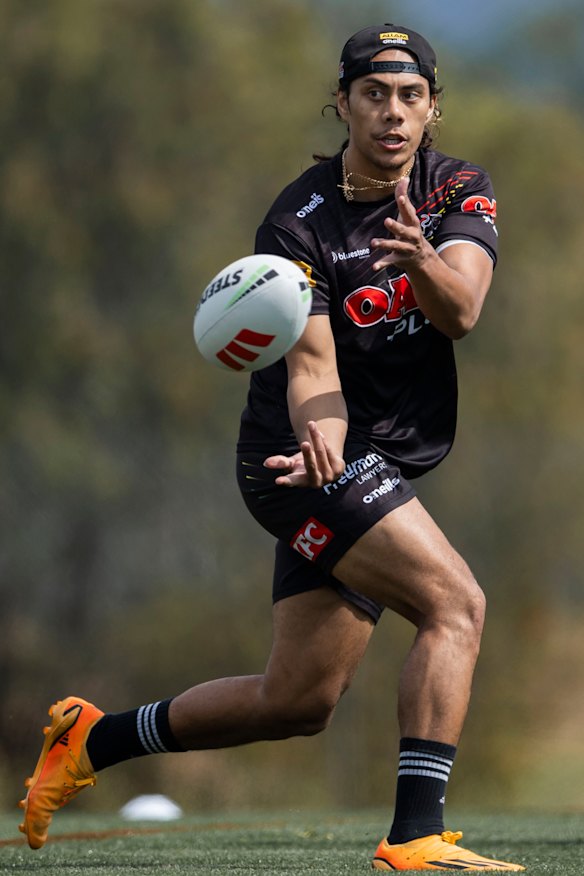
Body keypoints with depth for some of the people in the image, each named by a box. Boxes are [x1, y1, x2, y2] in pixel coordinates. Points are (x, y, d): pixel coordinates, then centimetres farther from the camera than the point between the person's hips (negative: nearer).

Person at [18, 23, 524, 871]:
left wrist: (424, 263, -41)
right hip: (313, 459, -6)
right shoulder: (298, 223, -14)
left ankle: (92, 739, 25)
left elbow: (460, 312, -18)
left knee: (297, 702, 8)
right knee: (457, 604, -24)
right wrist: (320, 442, -43)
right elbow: (312, 366, -21)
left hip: (388, 467, 6)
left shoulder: (460, 190, 0)